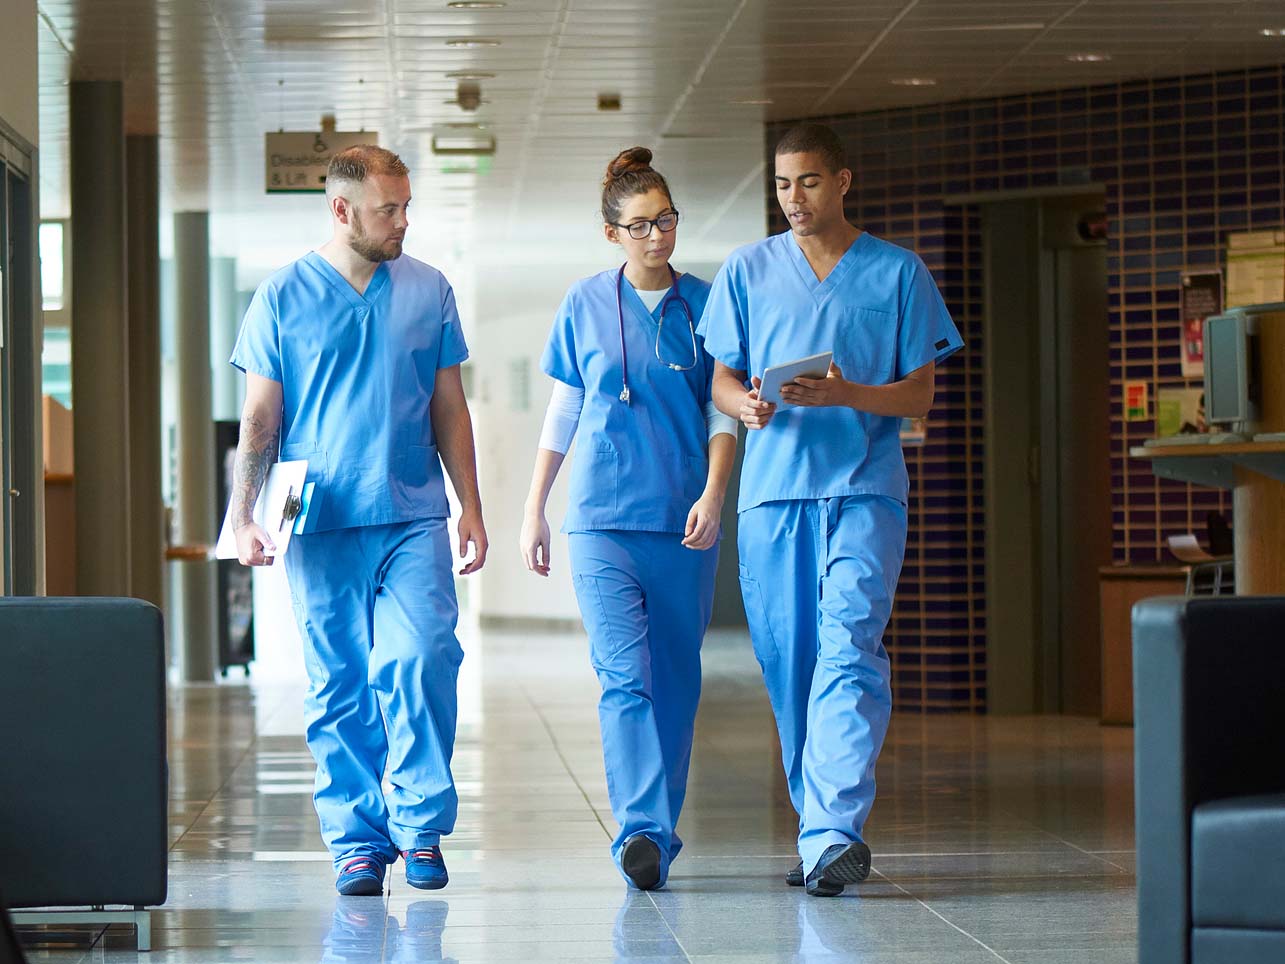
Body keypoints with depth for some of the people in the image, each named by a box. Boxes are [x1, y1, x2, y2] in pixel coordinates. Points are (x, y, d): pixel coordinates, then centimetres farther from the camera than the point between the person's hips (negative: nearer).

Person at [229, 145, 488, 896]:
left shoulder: (429, 291, 9)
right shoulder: (284, 297, 4)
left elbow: (450, 409, 14)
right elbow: (260, 418, 6)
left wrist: (471, 508, 9)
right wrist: (243, 514, -4)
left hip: (414, 517, 1)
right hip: (320, 524, 0)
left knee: (420, 662, -14)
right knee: (338, 687, 2)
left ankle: (420, 826, -1)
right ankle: (357, 842, 10)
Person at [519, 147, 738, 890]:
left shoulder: (704, 304, 5)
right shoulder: (585, 305, 7)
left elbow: (724, 414, 5)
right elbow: (563, 415, 14)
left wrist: (713, 494, -10)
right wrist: (534, 508, 14)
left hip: (683, 523, 1)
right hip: (603, 519, -1)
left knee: (675, 681, 5)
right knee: (625, 675, -15)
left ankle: (658, 836, 17)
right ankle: (640, 830, -22)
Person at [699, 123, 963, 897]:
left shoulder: (898, 273, 8)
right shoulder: (747, 271, 14)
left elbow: (919, 395, 5)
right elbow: (723, 379, 13)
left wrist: (845, 394, -14)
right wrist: (748, 405, -12)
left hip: (865, 487, -3)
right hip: (773, 490, 3)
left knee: (849, 647, -17)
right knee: (788, 662, 3)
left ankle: (834, 833, -25)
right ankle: (821, 828, 15)